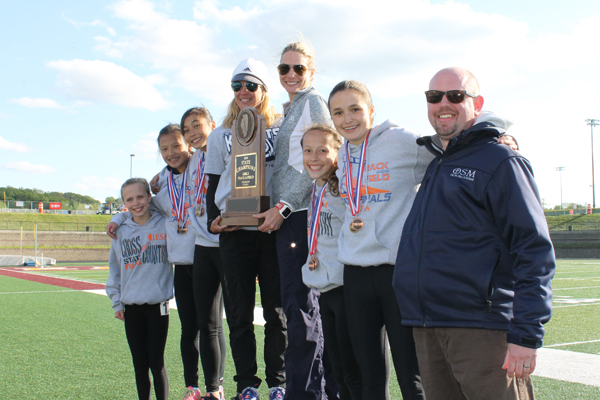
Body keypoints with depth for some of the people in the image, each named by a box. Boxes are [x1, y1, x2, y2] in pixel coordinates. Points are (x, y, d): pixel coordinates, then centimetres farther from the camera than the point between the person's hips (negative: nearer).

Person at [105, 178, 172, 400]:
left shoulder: (165, 226, -3)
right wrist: (116, 302, 9)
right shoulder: (120, 231, 5)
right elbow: (114, 268, 11)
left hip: (157, 306, -3)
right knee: (139, 364, 10)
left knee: (156, 363, 0)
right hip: (131, 308, 3)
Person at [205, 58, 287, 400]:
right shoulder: (221, 135, 15)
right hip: (234, 231, 2)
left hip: (272, 227, -2)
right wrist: (213, 219, -1)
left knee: (276, 309, 1)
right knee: (240, 311, 4)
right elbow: (213, 183, 15)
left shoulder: (280, 129, 9)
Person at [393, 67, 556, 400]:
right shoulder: (434, 165, 19)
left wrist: (526, 335, -18)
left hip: (481, 329, -7)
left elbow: (535, 252, -11)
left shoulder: (500, 160, -5)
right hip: (426, 329, 7)